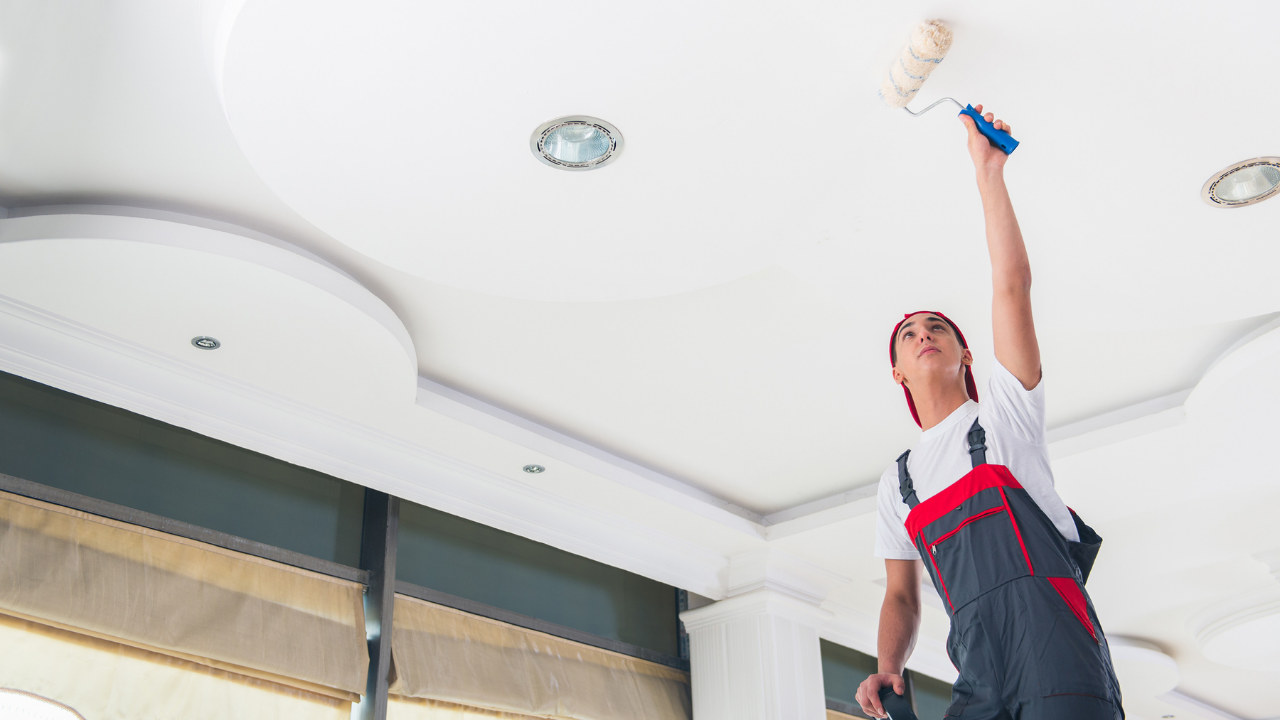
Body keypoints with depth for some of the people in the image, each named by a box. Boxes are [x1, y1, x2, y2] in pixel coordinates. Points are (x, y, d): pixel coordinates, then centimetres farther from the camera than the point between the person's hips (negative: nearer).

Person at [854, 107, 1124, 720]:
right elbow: (902, 597, 24)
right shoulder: (897, 480, 23)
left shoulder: (1004, 411, 13)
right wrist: (887, 669, 4)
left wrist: (988, 172, 1)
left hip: (1054, 644, -3)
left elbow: (1011, 284, 2)